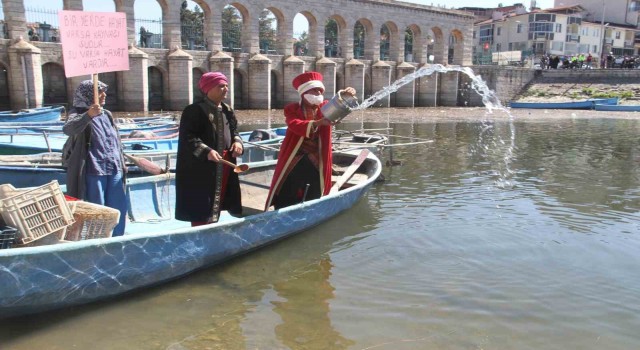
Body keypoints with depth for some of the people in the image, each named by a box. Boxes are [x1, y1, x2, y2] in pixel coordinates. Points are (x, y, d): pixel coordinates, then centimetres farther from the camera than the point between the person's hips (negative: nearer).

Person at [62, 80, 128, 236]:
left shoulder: (106, 114, 15)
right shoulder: (78, 113, -6)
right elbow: (68, 129, -29)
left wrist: (121, 163, 19)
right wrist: (88, 115, -45)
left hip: (114, 170, 7)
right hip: (94, 171, -7)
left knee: (119, 208, 11)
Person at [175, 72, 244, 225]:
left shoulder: (227, 110, 12)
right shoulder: (194, 110, -11)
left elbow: (234, 130, 21)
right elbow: (186, 137, -17)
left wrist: (237, 141, -2)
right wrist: (206, 151, -29)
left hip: (225, 165, 8)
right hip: (200, 167, -8)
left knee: (217, 201, 16)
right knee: (201, 207, -4)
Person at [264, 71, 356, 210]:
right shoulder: (291, 109, -6)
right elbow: (296, 126, -25)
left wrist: (346, 96, -37)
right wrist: (318, 123, -42)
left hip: (316, 164, 3)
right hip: (292, 163, -2)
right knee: (285, 204, 5)